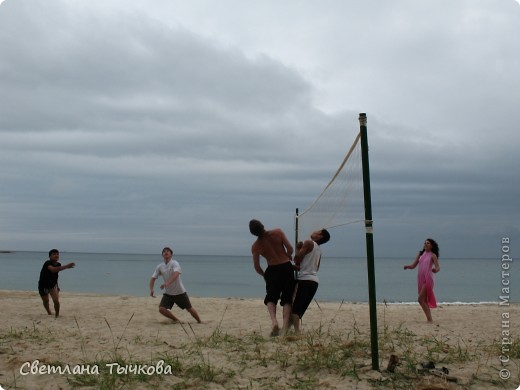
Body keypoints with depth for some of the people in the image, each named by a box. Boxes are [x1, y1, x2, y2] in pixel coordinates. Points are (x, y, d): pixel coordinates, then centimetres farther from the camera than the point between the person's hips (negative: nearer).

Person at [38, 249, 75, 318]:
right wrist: (66, 266, -61)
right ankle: (49, 313, 47)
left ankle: (57, 315, 8)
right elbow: (53, 269, -53)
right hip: (43, 285, -3)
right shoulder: (47, 263, -30)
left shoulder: (58, 264, -11)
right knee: (45, 301, 17)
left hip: (53, 285, 3)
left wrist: (57, 286, 13)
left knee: (56, 301, -16)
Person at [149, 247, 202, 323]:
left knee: (190, 309, 4)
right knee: (161, 309, -14)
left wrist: (167, 283, -50)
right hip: (168, 293, 4)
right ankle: (176, 320, 9)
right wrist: (151, 289, -18)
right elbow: (153, 278, 1)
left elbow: (176, 274, -34)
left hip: (180, 292, -4)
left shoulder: (175, 264, -15)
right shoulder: (159, 267, 1)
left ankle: (200, 322, 28)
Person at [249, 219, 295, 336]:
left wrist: (264, 275, 18)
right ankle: (285, 327, -3)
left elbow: (257, 267, 1)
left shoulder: (255, 246, -4)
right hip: (287, 267, 1)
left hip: (272, 270, -1)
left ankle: (274, 320, -13)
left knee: (271, 298, 13)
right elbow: (290, 248, -9)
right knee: (287, 299, 8)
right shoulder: (278, 232, -7)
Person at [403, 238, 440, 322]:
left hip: (428, 279, -6)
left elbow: (438, 267, -12)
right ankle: (429, 319, 17)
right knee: (424, 300, 9)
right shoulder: (420, 254, 13)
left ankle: (429, 319, -8)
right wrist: (407, 266, -11)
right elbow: (413, 265, 10)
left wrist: (435, 270, -35)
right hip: (420, 279, 6)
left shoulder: (433, 255, -3)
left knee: (420, 299, -14)